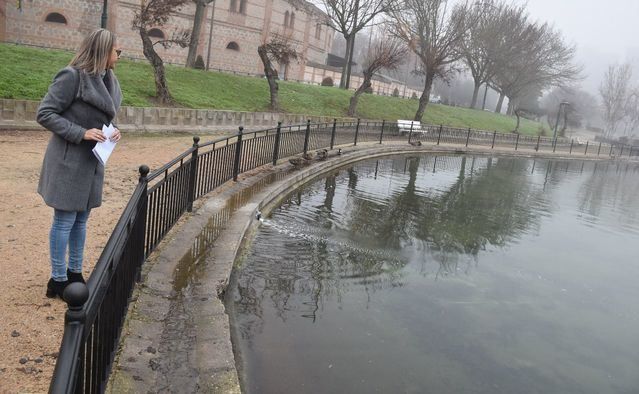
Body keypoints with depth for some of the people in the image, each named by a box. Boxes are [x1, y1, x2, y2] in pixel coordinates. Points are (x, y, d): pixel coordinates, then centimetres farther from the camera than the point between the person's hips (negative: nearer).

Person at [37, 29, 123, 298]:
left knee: (81, 220, 15)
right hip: (69, 161, -8)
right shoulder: (72, 76, -16)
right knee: (65, 221, 1)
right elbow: (45, 114, -15)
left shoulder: (107, 80, 9)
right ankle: (58, 280, 13)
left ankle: (74, 273, 28)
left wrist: (112, 132, 1)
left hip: (92, 162, 8)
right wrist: (81, 133, -22)